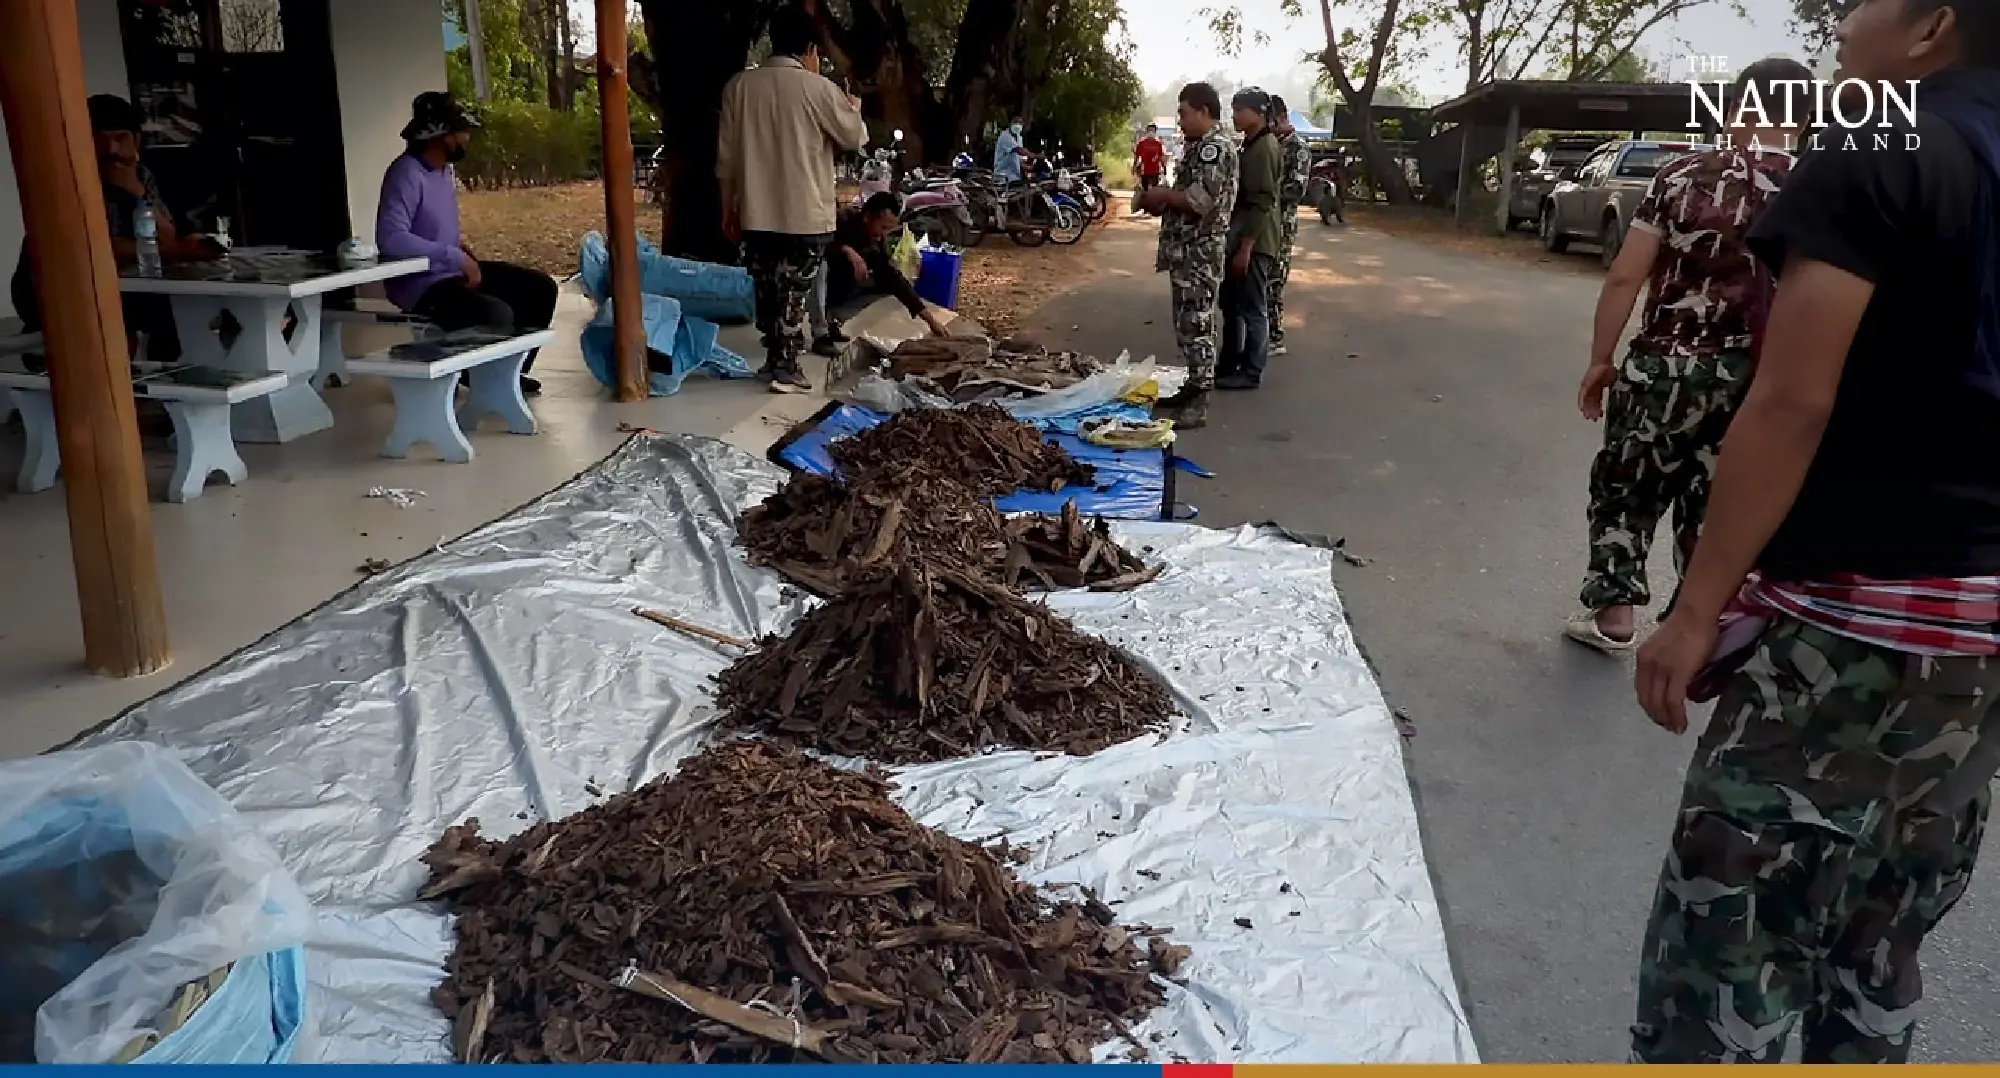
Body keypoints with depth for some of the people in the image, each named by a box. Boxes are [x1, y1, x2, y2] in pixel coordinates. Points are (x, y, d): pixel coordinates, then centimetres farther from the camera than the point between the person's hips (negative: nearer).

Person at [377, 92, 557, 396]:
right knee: (497, 313, -31)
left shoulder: (444, 168, 7)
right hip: (420, 284, -9)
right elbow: (390, 239, -35)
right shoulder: (407, 174, -22)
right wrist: (456, 257, -31)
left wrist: (458, 242, 7)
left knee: (540, 287, 5)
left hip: (454, 270, 10)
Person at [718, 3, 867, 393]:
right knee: (795, 293, 4)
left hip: (756, 214, 4)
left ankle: (773, 359, 24)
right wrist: (853, 107, 23)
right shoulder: (817, 88, -10)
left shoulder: (738, 86, 2)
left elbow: (726, 156, 6)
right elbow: (855, 138, 3)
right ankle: (785, 369, 7)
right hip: (805, 215, -4)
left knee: (767, 290, 15)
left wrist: (728, 207, 16)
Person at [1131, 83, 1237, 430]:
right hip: (1187, 251, 10)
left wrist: (1161, 195, -11)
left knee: (1196, 325, -9)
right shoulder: (1200, 146, 18)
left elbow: (1200, 200, -24)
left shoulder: (1215, 146, -15)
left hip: (1201, 252, -10)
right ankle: (1193, 389, 23)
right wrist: (1161, 203, 8)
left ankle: (1198, 405, -6)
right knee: (1188, 324, 14)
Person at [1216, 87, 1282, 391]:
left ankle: (1251, 372, 7)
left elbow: (1261, 202, -20)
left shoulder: (1264, 147, -15)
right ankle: (1230, 363, 27)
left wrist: (1245, 248, -22)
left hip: (1255, 242, -10)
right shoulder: (1251, 145, 15)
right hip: (1242, 238, 10)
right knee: (1231, 303, 17)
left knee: (1253, 308, -1)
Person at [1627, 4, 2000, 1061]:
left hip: (1850, 613, -8)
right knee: (1877, 951, 17)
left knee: (1727, 935, -1)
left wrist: (1697, 607, -14)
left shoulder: (1877, 158, -9)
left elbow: (1791, 404, -17)